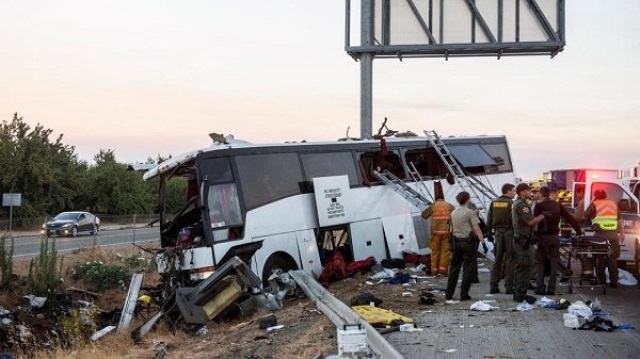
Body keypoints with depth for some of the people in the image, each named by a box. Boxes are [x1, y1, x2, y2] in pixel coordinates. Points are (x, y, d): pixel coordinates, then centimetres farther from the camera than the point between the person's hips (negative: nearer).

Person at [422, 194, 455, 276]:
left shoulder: (433, 205, 7)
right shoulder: (450, 206, 9)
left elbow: (424, 215, 14)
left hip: (436, 232, 1)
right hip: (447, 231, 0)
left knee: (435, 251, 8)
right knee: (445, 251, 1)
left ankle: (434, 270, 9)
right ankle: (443, 270, -7)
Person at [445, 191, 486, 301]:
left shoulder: (453, 213, 9)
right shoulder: (470, 212, -9)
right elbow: (476, 229, -17)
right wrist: (483, 242, -17)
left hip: (456, 241, 6)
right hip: (468, 241, -6)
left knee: (454, 267, 13)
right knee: (467, 268, 1)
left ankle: (449, 294, 14)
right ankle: (464, 294, 1)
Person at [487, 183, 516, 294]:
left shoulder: (494, 203, 7)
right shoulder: (511, 203, -10)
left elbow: (489, 219, 9)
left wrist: (490, 231, 16)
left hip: (498, 232, 5)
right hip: (509, 232, -5)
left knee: (497, 259, 11)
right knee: (510, 260, 2)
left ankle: (493, 286, 10)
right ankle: (508, 286, 1)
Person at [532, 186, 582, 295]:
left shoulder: (539, 205, -8)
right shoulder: (557, 205, 6)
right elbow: (569, 218, 8)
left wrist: (535, 235, -7)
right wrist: (578, 230, 15)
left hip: (543, 236, -3)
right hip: (555, 236, 4)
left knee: (540, 262, 6)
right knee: (553, 263, 7)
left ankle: (540, 288, 2)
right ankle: (551, 289, 6)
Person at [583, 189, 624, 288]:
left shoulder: (594, 204, 2)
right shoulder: (614, 204, 16)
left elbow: (585, 217, 2)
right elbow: (620, 220, 14)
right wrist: (622, 232, 15)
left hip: (600, 234, -4)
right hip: (613, 234, 4)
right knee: (612, 258, 10)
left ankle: (601, 281, 7)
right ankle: (614, 281, 11)